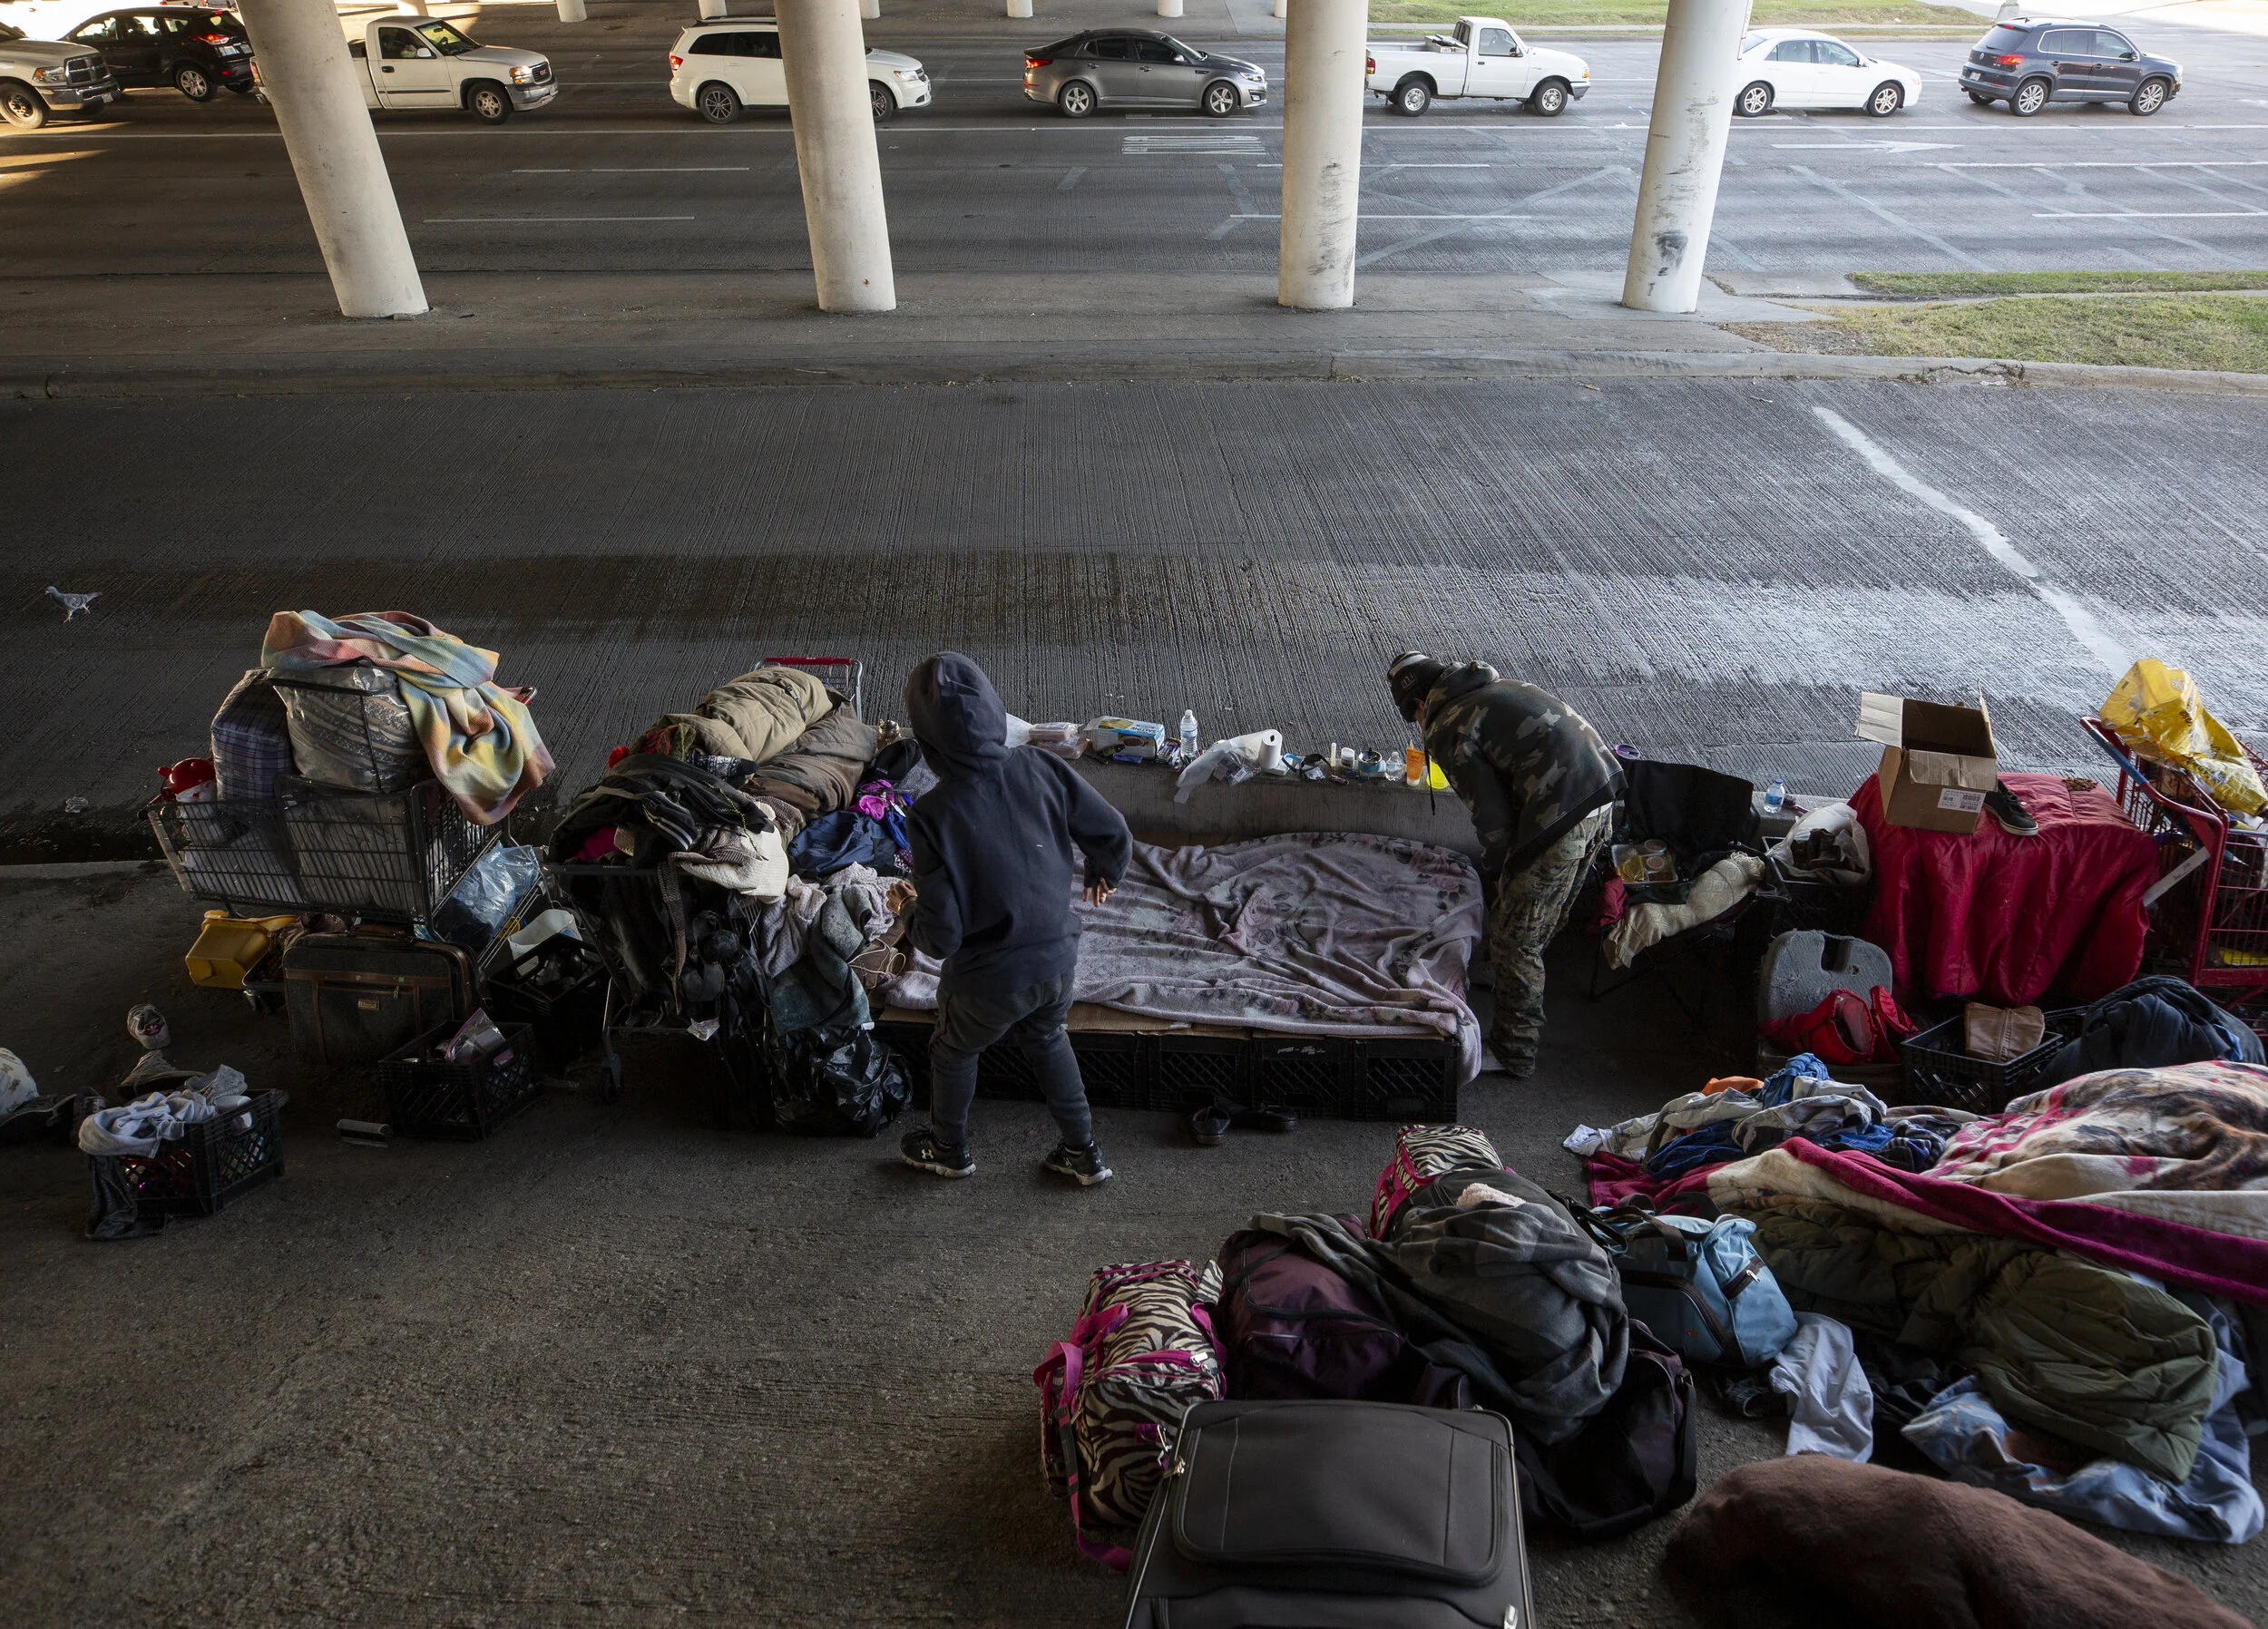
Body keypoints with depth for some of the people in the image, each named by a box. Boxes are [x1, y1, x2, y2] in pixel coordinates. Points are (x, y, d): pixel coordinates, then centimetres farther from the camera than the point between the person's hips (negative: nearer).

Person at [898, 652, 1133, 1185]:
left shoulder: (932, 816, -27)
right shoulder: (1043, 770, -16)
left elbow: (942, 935, -22)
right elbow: (1116, 836, -6)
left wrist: (909, 920, 1)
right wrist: (1104, 874, 17)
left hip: (989, 981, -4)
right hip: (1059, 957, 4)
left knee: (953, 1053, 28)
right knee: (1046, 1038, 34)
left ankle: (949, 1151, 53)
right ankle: (1082, 1152, 44)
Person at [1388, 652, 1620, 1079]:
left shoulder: (1447, 730, -6)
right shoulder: (1495, 688, 20)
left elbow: (1492, 816, -9)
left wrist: (1493, 878, 9)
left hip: (1561, 819, -9)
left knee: (1512, 938, 5)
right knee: (1547, 918, 29)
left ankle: (1515, 1052, 17)